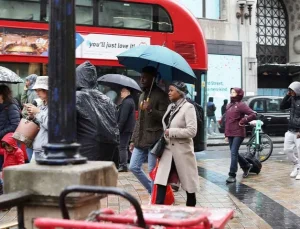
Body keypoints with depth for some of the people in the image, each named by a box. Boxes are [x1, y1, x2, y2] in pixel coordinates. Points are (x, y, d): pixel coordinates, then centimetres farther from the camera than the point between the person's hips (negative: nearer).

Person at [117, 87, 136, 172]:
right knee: (124, 147, 15)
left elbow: (123, 118, -23)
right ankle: (124, 165, 21)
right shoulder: (130, 101, 18)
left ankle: (123, 165, -5)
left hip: (125, 129, -11)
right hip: (128, 128, 11)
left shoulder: (126, 102, -16)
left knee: (122, 147, -7)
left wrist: (118, 128, -20)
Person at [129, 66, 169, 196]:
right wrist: (133, 140, 18)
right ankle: (152, 190, 24)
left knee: (153, 171, -3)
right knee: (133, 167, 8)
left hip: (154, 140, -8)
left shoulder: (160, 95, -7)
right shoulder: (142, 95, 17)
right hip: (140, 140, 8)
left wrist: (150, 110, -30)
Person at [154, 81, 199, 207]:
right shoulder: (170, 106, 10)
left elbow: (192, 131, -21)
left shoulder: (188, 107, -12)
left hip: (182, 150, -7)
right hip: (168, 149, 7)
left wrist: (171, 132, -17)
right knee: (161, 180, -3)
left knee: (188, 182, 8)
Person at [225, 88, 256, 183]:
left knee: (234, 153, -10)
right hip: (230, 134, 8)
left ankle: (232, 175, -5)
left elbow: (253, 115, -17)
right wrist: (226, 134, 14)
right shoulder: (229, 106, 15)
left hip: (238, 133, -8)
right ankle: (247, 166, 36)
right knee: (234, 153, 14)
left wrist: (243, 121, -15)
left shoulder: (241, 105, -8)